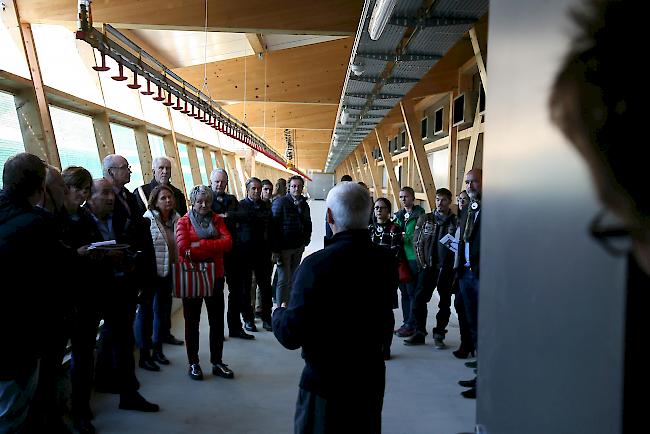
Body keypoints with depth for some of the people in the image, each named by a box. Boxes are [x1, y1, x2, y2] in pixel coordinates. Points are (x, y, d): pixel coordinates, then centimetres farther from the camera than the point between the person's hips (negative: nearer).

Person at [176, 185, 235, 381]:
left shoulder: (216, 220, 6)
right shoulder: (184, 221, -3)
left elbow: (228, 242, -11)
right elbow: (183, 248, -19)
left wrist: (200, 244, -19)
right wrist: (213, 249, -16)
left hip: (215, 276, 3)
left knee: (217, 320, 8)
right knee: (192, 321, 8)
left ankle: (217, 362, 20)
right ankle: (193, 363, 20)